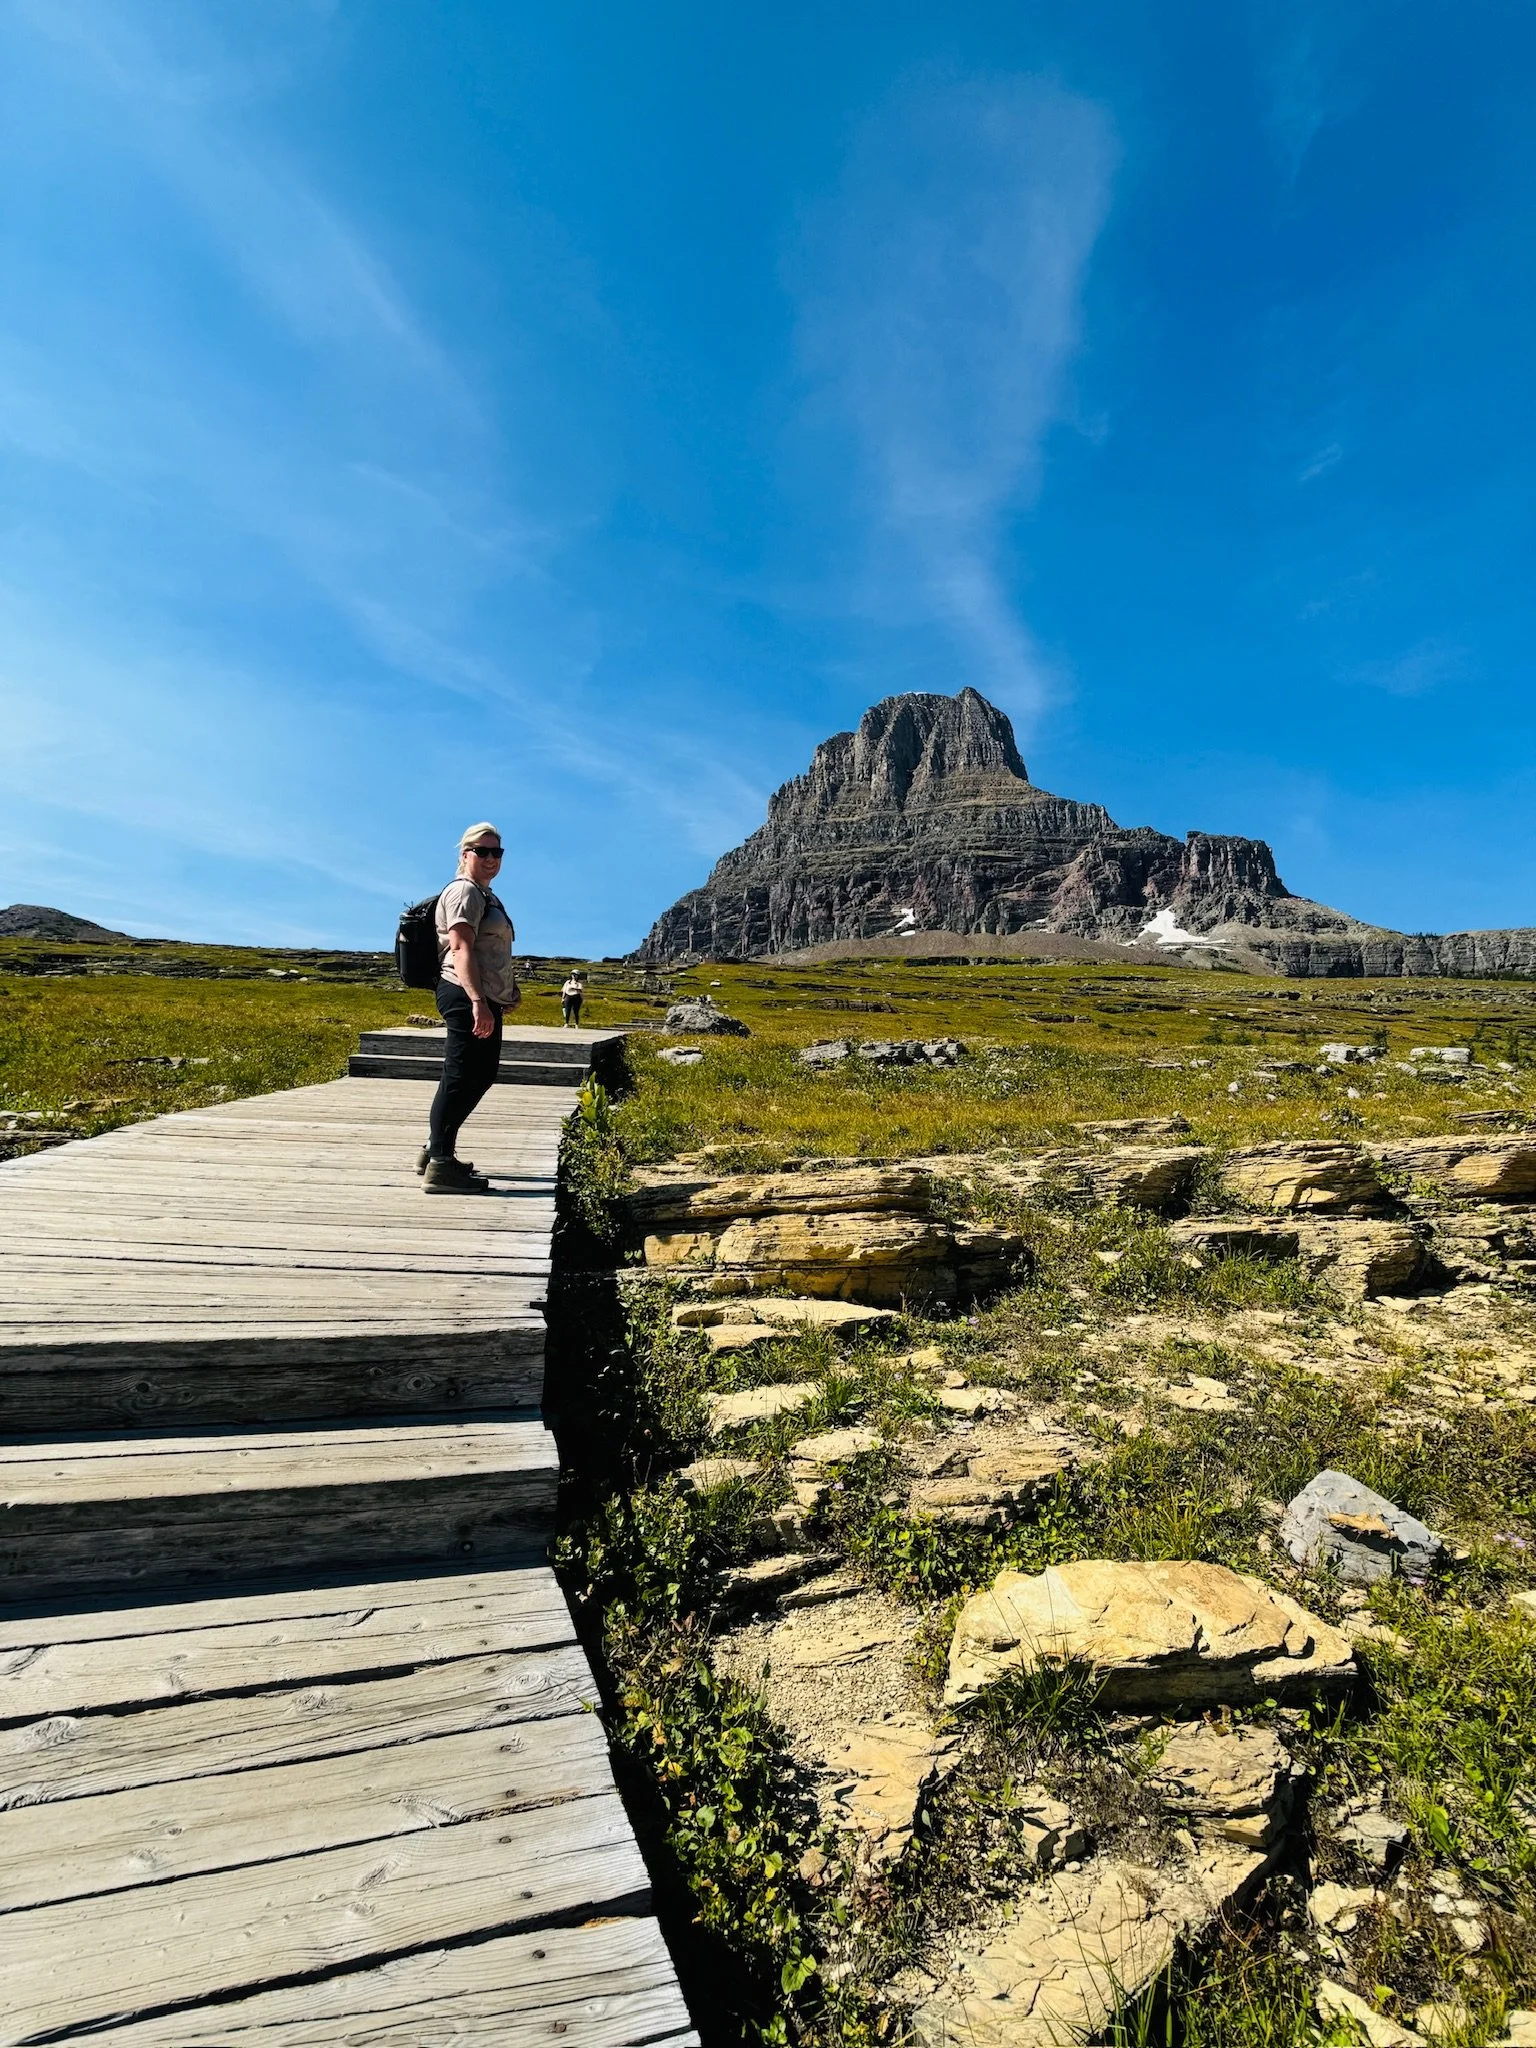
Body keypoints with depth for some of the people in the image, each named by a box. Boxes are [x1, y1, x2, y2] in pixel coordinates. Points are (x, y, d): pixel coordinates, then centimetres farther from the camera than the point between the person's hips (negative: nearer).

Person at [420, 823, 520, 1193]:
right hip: (468, 998, -11)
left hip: (485, 1000, 11)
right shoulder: (464, 891, -9)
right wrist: (478, 1002, -31)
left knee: (481, 1075, 16)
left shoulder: (486, 895, 22)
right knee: (461, 1078, -9)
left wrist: (509, 993, 31)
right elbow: (462, 949, -21)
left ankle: (435, 1150, 25)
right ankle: (440, 1166, -4)